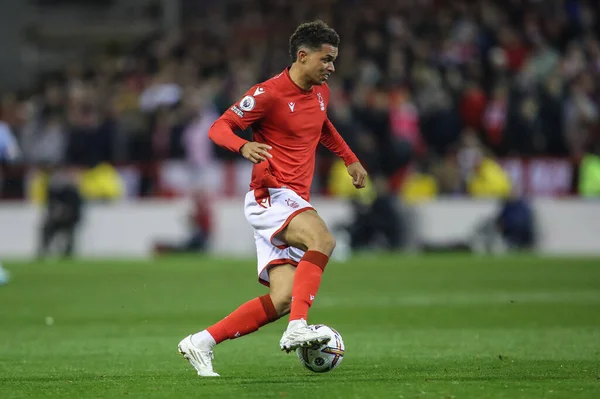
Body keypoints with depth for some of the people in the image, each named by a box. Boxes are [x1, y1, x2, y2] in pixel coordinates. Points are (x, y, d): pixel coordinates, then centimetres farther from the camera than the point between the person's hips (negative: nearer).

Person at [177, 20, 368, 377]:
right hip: (271, 197, -8)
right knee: (323, 239, -34)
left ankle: (201, 343, 3)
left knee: (282, 300, -3)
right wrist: (243, 147, -30)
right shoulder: (269, 93, -11)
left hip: (296, 202, 8)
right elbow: (219, 127, -10)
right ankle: (297, 328, -39)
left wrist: (350, 160, 32)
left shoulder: (320, 92, 12)